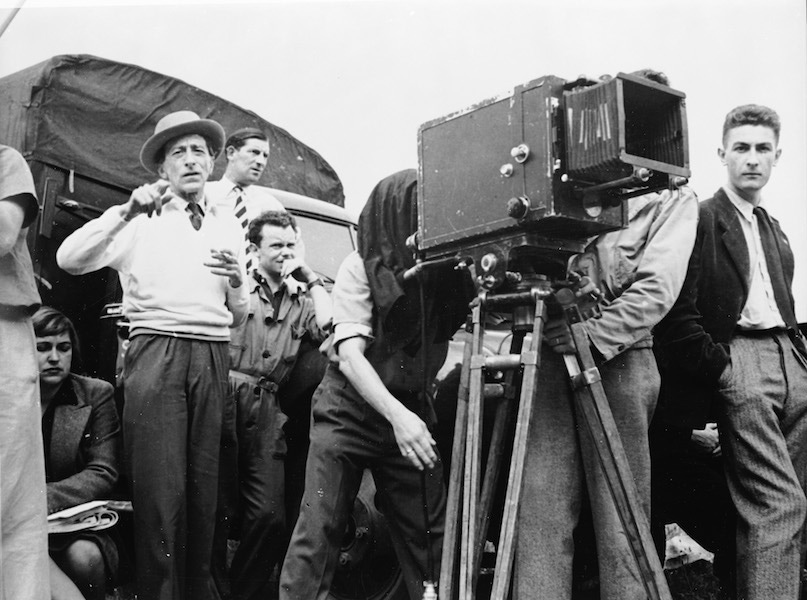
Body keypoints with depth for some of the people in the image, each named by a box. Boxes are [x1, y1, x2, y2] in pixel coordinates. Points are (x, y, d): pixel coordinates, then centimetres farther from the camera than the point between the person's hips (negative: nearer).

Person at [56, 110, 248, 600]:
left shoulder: (228, 226, 19)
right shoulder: (141, 219, 8)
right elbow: (69, 260, -7)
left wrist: (237, 281, -1)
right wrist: (126, 212, -16)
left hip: (213, 358, 4)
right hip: (157, 352, -3)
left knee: (205, 489, 4)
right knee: (160, 490, -7)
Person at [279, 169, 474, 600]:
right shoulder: (361, 268, -13)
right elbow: (350, 354, -22)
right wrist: (396, 414, -36)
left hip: (408, 411, 4)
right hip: (349, 408, -3)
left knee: (429, 534, 3)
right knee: (319, 527, -11)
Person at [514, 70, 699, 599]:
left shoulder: (674, 198, 8)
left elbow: (657, 289, -7)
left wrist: (595, 333, -18)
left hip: (618, 355, -3)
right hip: (549, 351, 3)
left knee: (620, 514, -1)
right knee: (540, 507, -2)